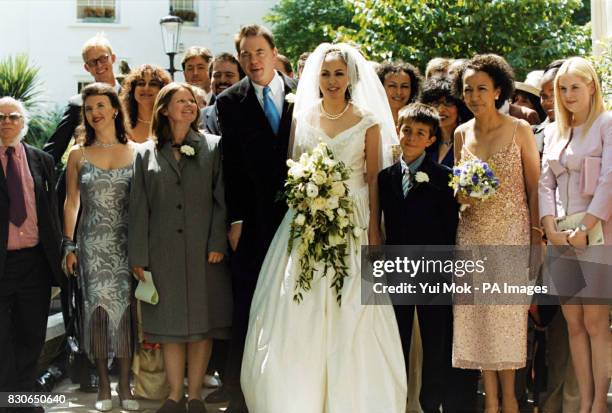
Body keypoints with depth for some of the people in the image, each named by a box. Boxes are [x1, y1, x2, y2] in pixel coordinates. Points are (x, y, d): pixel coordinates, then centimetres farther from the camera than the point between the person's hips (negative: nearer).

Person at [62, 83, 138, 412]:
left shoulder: (135, 152, 2)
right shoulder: (78, 154, 5)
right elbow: (71, 203, 8)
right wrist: (69, 246, 2)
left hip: (126, 242, 0)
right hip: (92, 244, 1)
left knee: (125, 307, 1)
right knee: (96, 308, 2)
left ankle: (125, 384, 10)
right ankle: (103, 385, 13)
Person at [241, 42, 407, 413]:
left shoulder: (367, 121, 1)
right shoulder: (302, 118, 9)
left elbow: (374, 179, -1)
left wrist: (374, 230, -8)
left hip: (353, 224, -2)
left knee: (350, 315, -1)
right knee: (301, 314, -1)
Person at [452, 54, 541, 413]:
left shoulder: (519, 130, -3)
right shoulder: (462, 134, 8)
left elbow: (534, 187, -2)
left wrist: (536, 238, -6)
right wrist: (459, 194, -5)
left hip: (511, 232, -3)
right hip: (472, 234, 3)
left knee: (508, 312, 0)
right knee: (477, 314, 1)